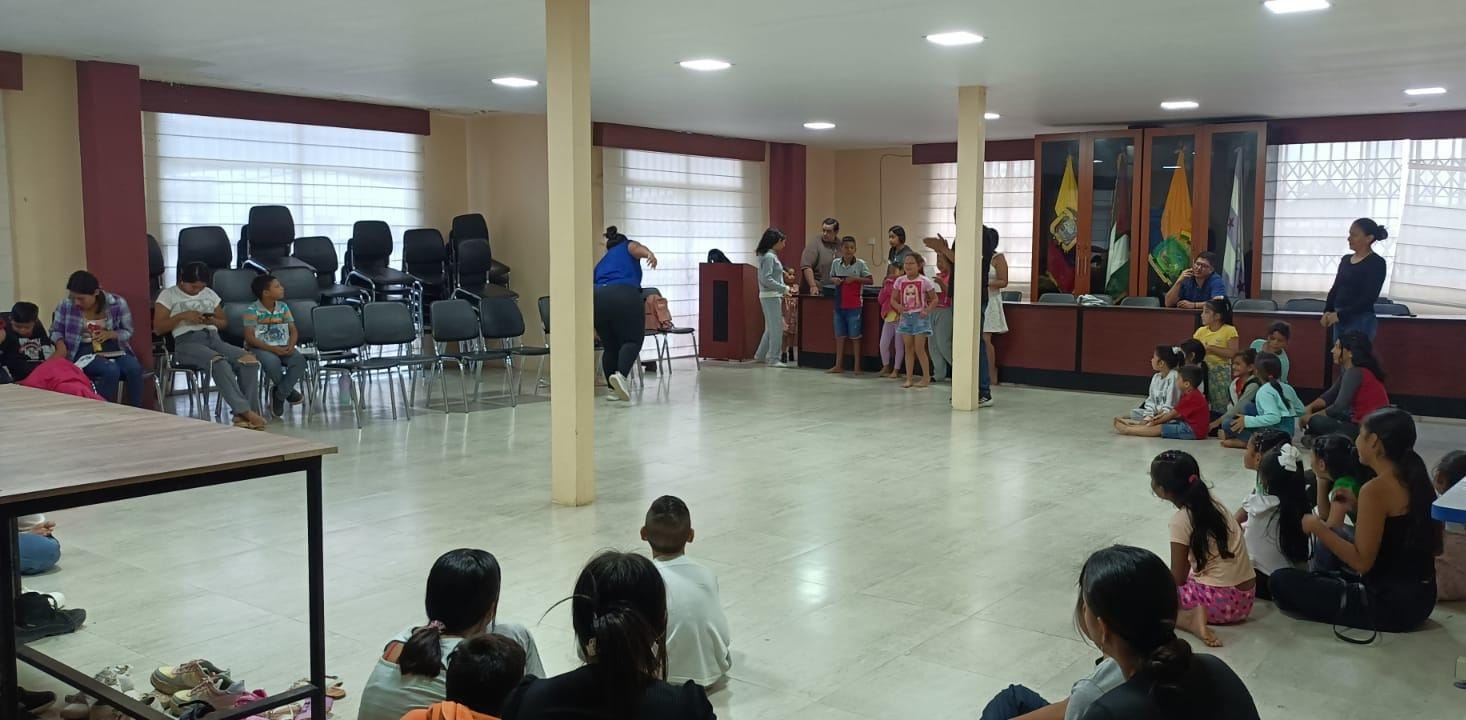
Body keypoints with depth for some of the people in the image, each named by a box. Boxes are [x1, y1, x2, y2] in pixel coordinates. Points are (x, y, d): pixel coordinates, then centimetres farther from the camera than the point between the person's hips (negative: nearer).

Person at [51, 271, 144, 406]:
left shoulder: (117, 303, -4)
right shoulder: (66, 305, -4)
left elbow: (128, 332, 6)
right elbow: (56, 330, 9)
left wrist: (110, 334, -14)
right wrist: (60, 343, -14)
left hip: (115, 350, 2)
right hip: (85, 352, -2)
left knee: (134, 368, -31)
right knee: (111, 370, -35)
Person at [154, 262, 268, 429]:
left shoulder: (210, 294, 23)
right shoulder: (168, 295, 10)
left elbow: (224, 321, 27)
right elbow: (158, 328, 4)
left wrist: (213, 321, 3)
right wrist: (182, 316, -9)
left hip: (213, 338, 5)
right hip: (187, 341, -5)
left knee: (250, 360, -26)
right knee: (219, 362, -39)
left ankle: (246, 414, -30)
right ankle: (244, 410, -41)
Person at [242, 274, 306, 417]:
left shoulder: (283, 307, 8)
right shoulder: (252, 310, -8)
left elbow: (293, 330, 7)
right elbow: (250, 338, -14)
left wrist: (290, 346, -15)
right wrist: (273, 349, -24)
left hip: (283, 347, 4)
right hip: (261, 348, -4)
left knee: (299, 360, -27)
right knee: (272, 362, -38)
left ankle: (279, 395, -11)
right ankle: (289, 391, -9)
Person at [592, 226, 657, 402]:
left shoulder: (601, 263, 36)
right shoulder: (628, 246, 26)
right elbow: (636, 248, 1)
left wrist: (597, 328, 46)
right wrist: (650, 254, -21)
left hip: (598, 298, 4)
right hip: (625, 296, -4)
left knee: (610, 346, 18)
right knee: (632, 340, 5)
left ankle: (614, 389, 19)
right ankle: (621, 374, -18)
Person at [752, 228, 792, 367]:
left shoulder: (772, 256, 14)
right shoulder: (769, 257, -15)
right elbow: (767, 279, -21)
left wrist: (784, 289, 12)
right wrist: (784, 289, -20)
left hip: (774, 295, 10)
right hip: (770, 296, -10)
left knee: (771, 328, 16)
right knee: (777, 327, -6)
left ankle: (760, 355, 23)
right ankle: (774, 358, -1)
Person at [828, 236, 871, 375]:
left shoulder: (860, 264, -7)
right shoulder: (836, 263, 3)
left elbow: (870, 280, -4)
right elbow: (831, 278, 15)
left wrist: (855, 278, -17)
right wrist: (834, 280, -7)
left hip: (854, 305, -4)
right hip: (839, 303, 4)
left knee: (854, 336, 2)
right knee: (839, 336, 10)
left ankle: (856, 366, 9)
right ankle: (838, 365, 17)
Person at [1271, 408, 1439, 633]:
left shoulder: (1376, 488, -21)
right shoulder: (1414, 479, 5)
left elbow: (1361, 562, -23)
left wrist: (1318, 528, -12)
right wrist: (1358, 505, 8)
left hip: (1390, 603, -9)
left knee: (1282, 582, -7)